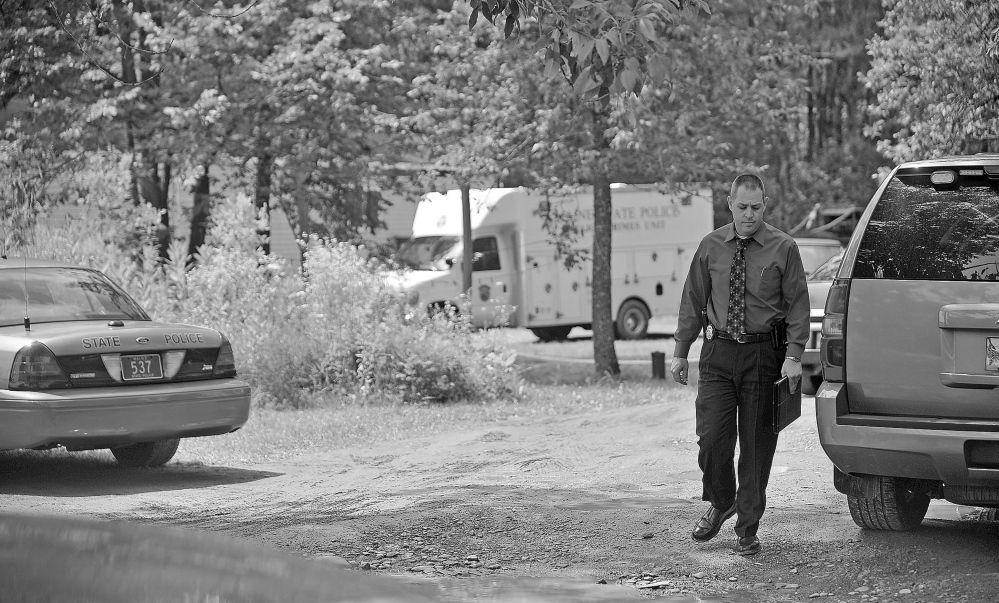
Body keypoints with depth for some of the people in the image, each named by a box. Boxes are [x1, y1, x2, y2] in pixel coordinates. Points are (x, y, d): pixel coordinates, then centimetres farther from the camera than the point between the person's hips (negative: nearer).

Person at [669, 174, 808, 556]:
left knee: (756, 444, 4)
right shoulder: (710, 247, 7)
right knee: (712, 439, -5)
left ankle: (747, 529, 15)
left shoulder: (783, 248, -1)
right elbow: (692, 301, 11)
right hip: (717, 352, 2)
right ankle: (720, 504, 23)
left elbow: (798, 305, -3)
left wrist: (793, 356, -13)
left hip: (763, 354, -2)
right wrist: (680, 352, 7)